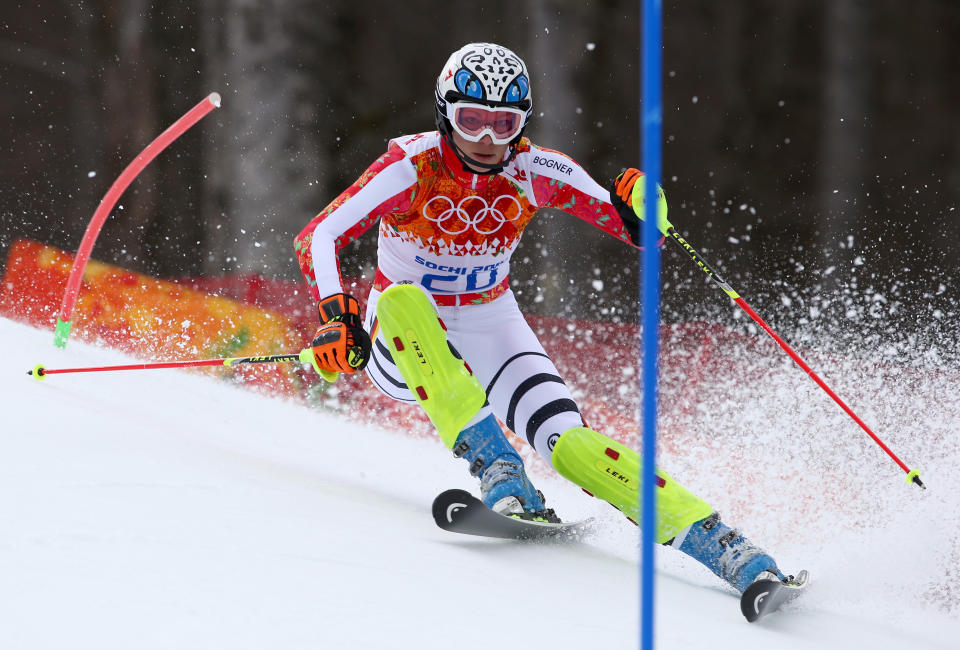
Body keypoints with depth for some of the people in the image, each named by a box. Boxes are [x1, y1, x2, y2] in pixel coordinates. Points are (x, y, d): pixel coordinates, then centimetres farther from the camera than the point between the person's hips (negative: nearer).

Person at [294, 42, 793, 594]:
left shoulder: (537, 172, -13)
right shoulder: (413, 166, -20)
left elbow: (637, 232, -9)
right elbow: (318, 239, -21)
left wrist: (639, 211, -33)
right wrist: (338, 316, -36)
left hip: (493, 331, 1)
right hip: (403, 343, -1)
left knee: (568, 440, -22)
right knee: (402, 300, -37)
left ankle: (716, 541, -26)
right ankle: (498, 470, -42)